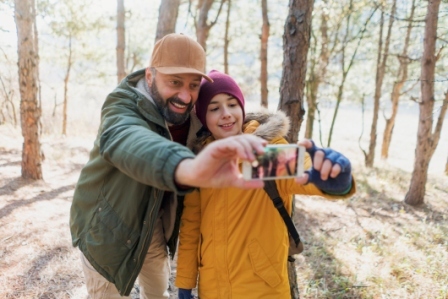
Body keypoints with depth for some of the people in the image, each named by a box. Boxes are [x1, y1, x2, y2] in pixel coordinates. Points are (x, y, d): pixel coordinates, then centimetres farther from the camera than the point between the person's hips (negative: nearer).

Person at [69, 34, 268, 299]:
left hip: (153, 226, 5)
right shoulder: (123, 104, -30)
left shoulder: (194, 116, -10)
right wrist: (190, 168, -74)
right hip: (106, 228, -5)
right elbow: (125, 141, -53)